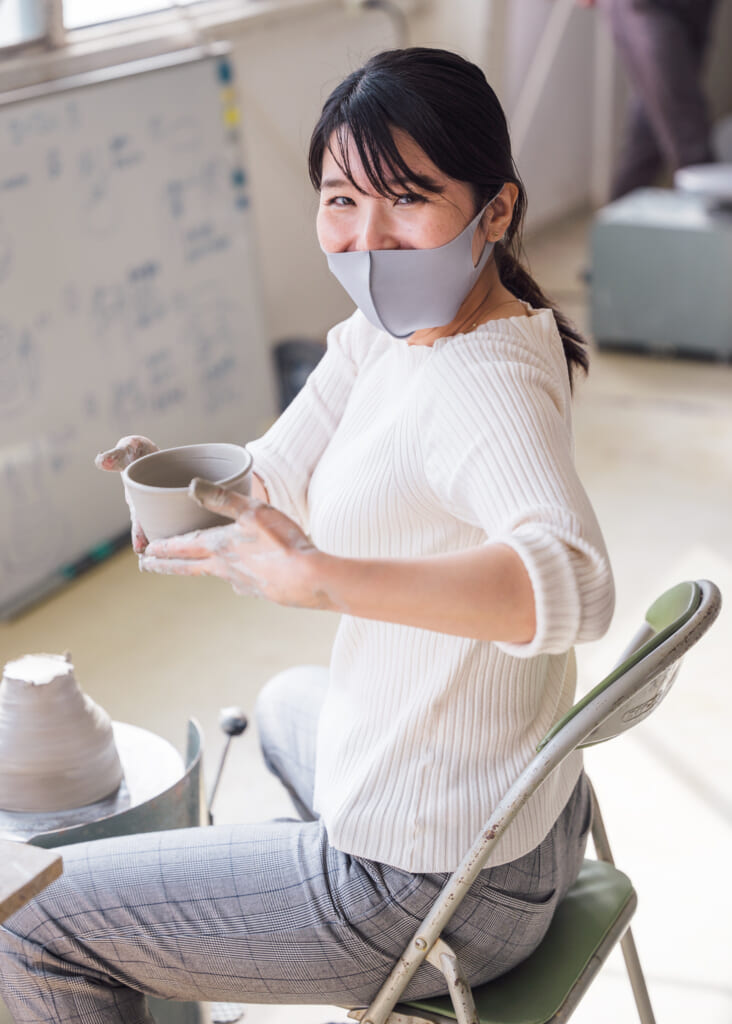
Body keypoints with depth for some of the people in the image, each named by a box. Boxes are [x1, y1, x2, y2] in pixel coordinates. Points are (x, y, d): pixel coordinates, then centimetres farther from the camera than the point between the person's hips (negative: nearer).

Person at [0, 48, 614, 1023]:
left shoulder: (484, 386, -29)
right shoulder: (387, 336, 0)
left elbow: (573, 583, -47)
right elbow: (276, 486, 3)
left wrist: (323, 580, -55)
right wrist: (183, 484, -17)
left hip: (436, 891, -9)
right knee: (286, 705, 42)